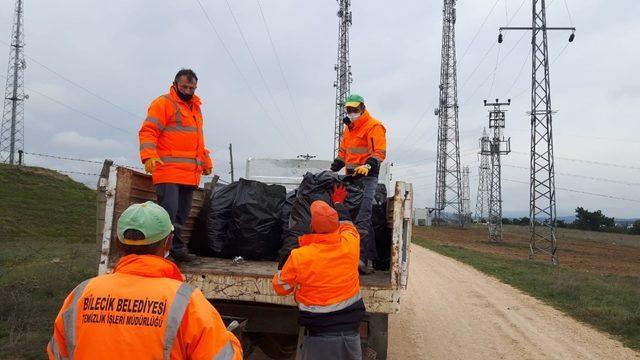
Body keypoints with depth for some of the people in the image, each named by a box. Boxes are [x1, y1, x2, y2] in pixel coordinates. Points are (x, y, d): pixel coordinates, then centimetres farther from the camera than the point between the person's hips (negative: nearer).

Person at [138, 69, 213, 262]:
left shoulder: (195, 108, 24)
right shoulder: (163, 103, -2)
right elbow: (148, 131, -11)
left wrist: (206, 161, 32)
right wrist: (149, 156, -24)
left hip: (190, 174, 8)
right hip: (169, 172, -8)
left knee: (181, 215, 10)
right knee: (168, 213, -12)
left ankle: (176, 249, 16)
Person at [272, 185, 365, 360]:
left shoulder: (299, 257, -16)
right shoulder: (350, 245, -7)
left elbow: (280, 287, 1)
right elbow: (346, 223, 18)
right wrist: (338, 203, 36)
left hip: (320, 333, -3)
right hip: (351, 330, 3)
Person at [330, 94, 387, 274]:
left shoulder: (374, 127, -5)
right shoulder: (348, 128, 22)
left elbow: (379, 152, -14)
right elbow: (343, 153, 28)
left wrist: (367, 165, -30)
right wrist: (332, 169, 17)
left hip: (367, 176, -8)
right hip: (351, 177, 8)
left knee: (362, 220, -18)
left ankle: (363, 259, -19)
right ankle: (370, 257, 8)